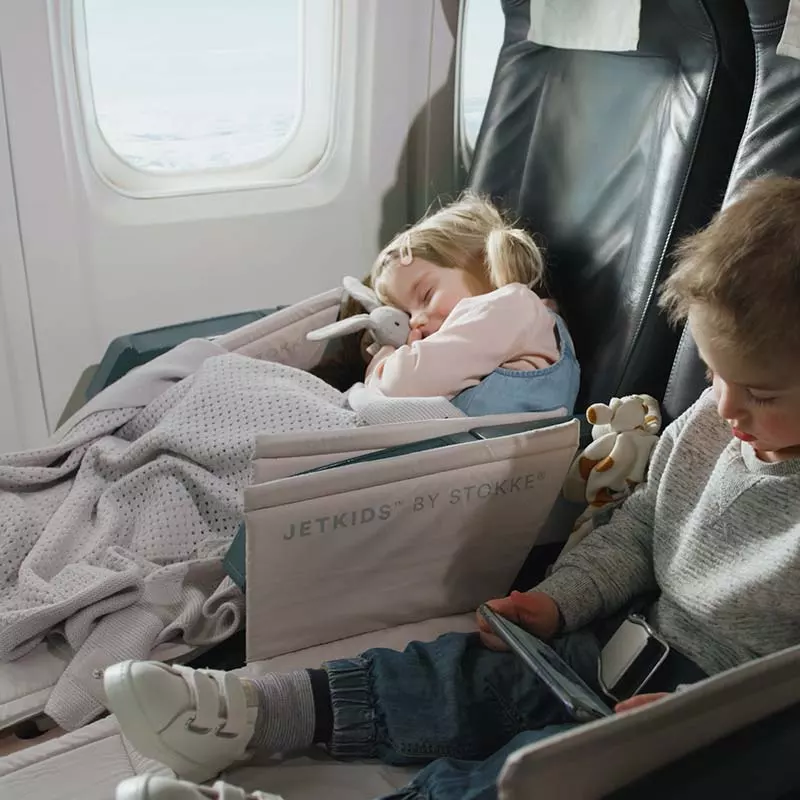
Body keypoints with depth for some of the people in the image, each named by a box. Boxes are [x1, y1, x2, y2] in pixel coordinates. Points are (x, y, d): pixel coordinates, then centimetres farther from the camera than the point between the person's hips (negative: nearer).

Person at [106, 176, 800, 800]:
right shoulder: (709, 424, 0)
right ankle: (252, 713, -11)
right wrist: (559, 601, -1)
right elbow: (638, 530, 12)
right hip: (645, 644, 7)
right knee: (483, 670, -8)